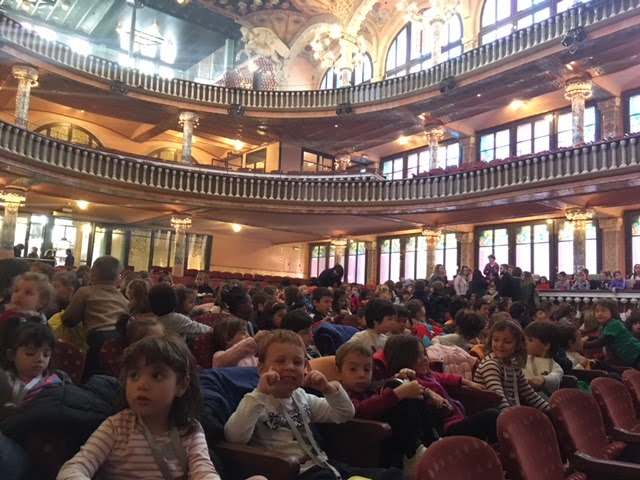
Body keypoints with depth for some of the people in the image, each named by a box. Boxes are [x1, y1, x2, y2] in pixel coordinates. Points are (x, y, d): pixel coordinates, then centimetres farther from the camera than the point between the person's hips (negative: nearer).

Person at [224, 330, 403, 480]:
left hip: (324, 465, 7)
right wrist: (260, 393, -26)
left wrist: (328, 388, -3)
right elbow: (234, 437, -22)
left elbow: (345, 415, 15)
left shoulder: (303, 397, 14)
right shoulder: (258, 402, -4)